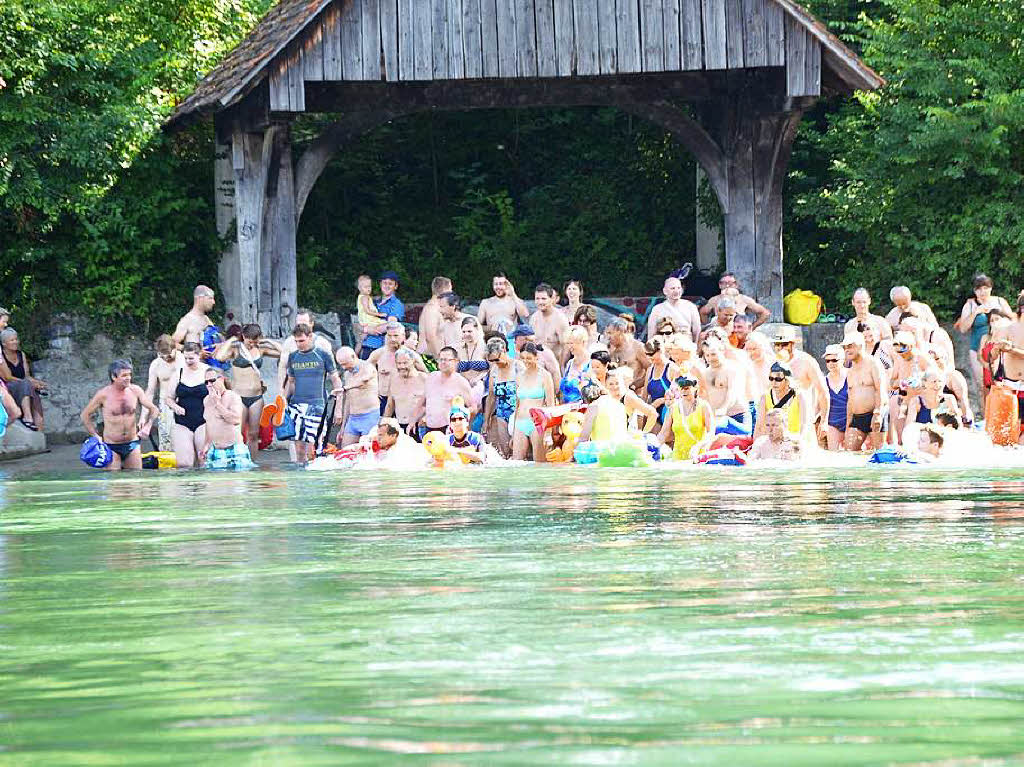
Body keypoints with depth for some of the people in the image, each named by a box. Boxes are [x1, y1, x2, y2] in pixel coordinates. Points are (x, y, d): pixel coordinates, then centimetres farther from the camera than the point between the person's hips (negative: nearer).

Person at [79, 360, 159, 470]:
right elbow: (85, 415, 1)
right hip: (111, 447, -3)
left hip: (132, 444, 3)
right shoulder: (104, 394, -10)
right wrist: (96, 436, -4)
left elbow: (154, 409, 7)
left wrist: (147, 426, -10)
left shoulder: (135, 390, -2)